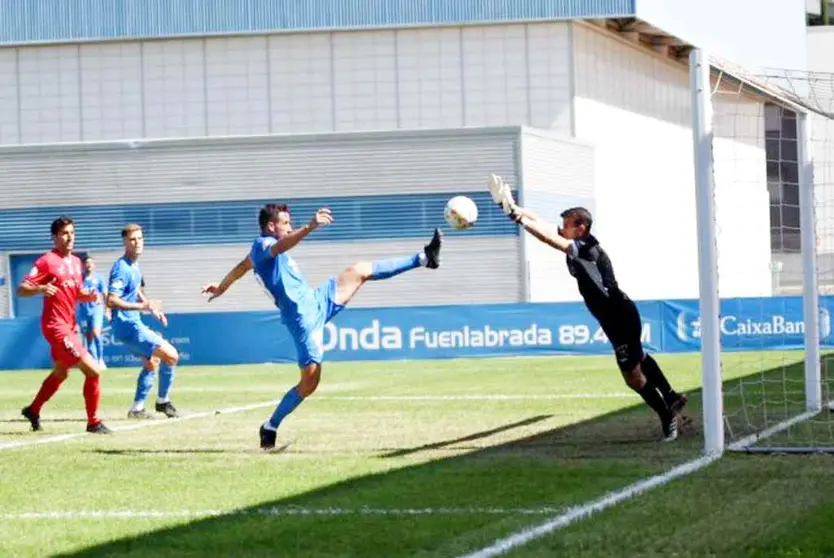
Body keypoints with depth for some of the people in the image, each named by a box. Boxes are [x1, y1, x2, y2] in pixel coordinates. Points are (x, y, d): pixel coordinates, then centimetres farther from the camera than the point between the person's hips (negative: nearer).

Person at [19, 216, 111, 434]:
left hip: (70, 325, 9)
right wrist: (40, 288, -35)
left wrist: (89, 296, -2)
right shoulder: (47, 261, -13)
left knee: (61, 373, 26)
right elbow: (21, 289, -15)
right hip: (56, 325, -9)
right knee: (93, 370, -15)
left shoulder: (76, 262, 10)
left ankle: (33, 410, 44)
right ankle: (93, 422, -6)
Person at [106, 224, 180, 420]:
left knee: (152, 362, 25)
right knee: (171, 355, -13)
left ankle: (137, 408, 31)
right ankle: (163, 402, 3)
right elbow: (111, 300, -27)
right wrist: (142, 306, -31)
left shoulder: (135, 265, 11)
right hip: (126, 324, -11)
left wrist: (153, 309, 19)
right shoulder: (122, 268, -19)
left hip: (134, 323, 11)